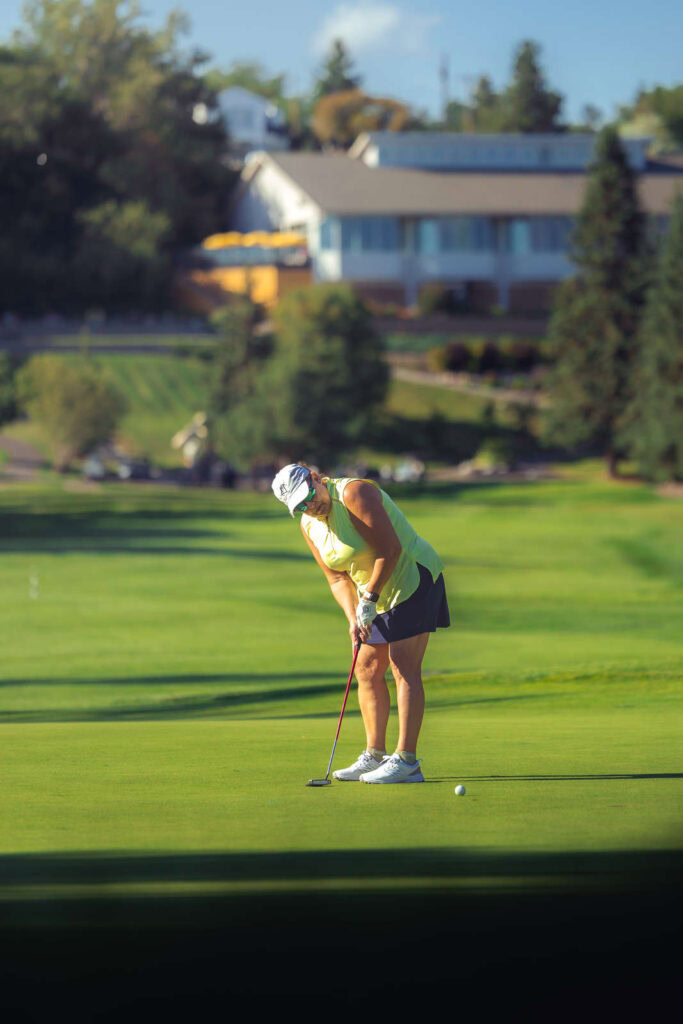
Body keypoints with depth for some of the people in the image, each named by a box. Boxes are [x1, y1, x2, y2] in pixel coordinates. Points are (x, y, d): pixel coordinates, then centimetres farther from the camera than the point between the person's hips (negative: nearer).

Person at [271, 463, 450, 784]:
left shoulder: (354, 493, -21)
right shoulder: (309, 526, 3)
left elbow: (390, 548, -24)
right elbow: (338, 579, 4)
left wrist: (370, 597, -19)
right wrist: (353, 618, -12)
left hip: (412, 577, -8)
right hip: (376, 595, 8)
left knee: (404, 668, -13)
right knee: (367, 670, 7)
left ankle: (407, 761, -16)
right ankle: (375, 756, 15)